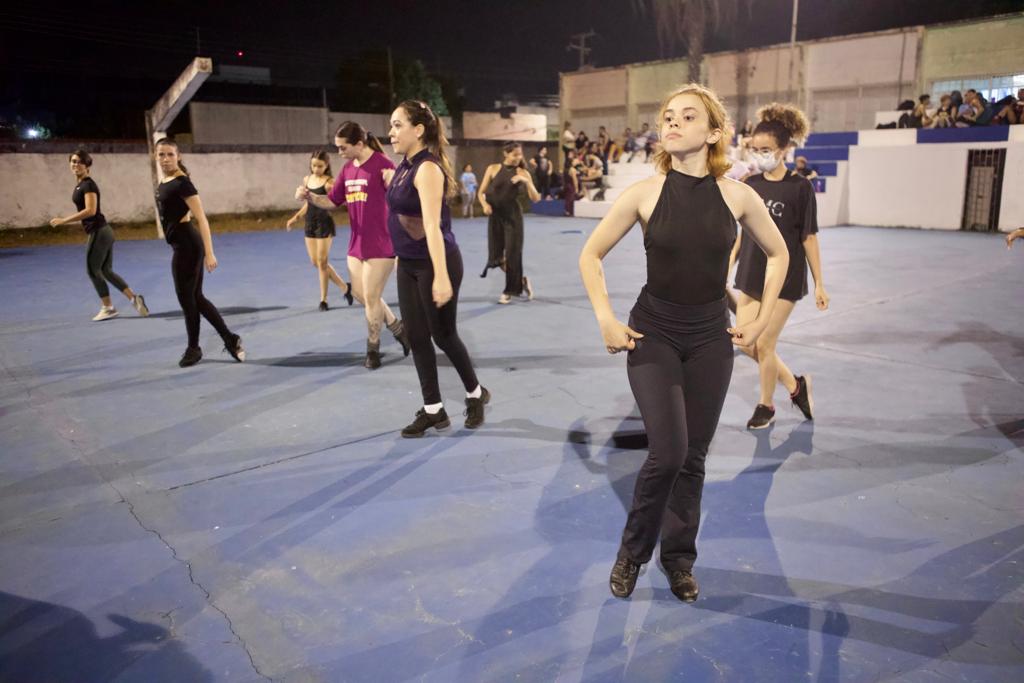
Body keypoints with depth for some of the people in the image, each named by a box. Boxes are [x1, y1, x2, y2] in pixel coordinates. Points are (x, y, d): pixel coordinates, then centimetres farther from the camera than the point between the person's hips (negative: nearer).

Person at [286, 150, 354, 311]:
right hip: (310, 223, 7)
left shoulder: (329, 182, -11)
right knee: (315, 262, 8)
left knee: (322, 262, -2)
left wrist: (310, 196, -36)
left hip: (324, 224, -7)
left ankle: (323, 299, 12)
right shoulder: (306, 179, 8)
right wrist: (295, 217, 16)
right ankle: (345, 287, 22)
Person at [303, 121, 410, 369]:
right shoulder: (347, 169, 9)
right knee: (360, 294, 13)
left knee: (371, 297, 0)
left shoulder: (382, 164, -14)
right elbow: (332, 201, 15)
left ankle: (373, 349, 18)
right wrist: (310, 196, -2)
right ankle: (398, 328, 31)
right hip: (356, 244, 8)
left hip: (381, 245, -8)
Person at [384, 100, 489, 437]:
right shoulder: (404, 167, 7)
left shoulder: (427, 168, -19)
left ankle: (475, 394, 28)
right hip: (408, 265, 9)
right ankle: (433, 410, 18)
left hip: (435, 264, -9)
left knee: (443, 335, 4)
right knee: (416, 337, 8)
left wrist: (441, 277, -32)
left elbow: (432, 225, -29)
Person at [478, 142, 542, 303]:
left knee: (513, 254, -1)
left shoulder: (522, 172, -1)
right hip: (495, 216, 1)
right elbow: (481, 193, 2)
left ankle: (510, 290, 16)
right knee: (495, 257, 2)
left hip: (513, 215, -1)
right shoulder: (493, 169, -1)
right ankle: (520, 280, 25)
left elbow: (535, 198, -7)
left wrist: (526, 181, -20)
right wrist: (485, 204, -18)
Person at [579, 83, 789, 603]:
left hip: (711, 340, 2)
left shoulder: (736, 195, -5)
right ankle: (632, 551, 14)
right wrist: (606, 320, -6)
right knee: (667, 453, -12)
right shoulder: (645, 193, -10)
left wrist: (762, 320, 5)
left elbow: (778, 254, 11)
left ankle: (678, 557, 29)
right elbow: (590, 255, 0)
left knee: (693, 457, 9)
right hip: (652, 335, -2)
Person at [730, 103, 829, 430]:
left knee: (764, 344, -1)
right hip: (751, 276, 5)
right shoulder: (751, 185, 4)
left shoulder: (800, 187, -9)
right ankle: (795, 385, 29)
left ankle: (766, 405, 23)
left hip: (784, 278, -5)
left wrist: (819, 284, -6)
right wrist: (726, 268, 11)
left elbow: (809, 237, -7)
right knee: (747, 343, 5)